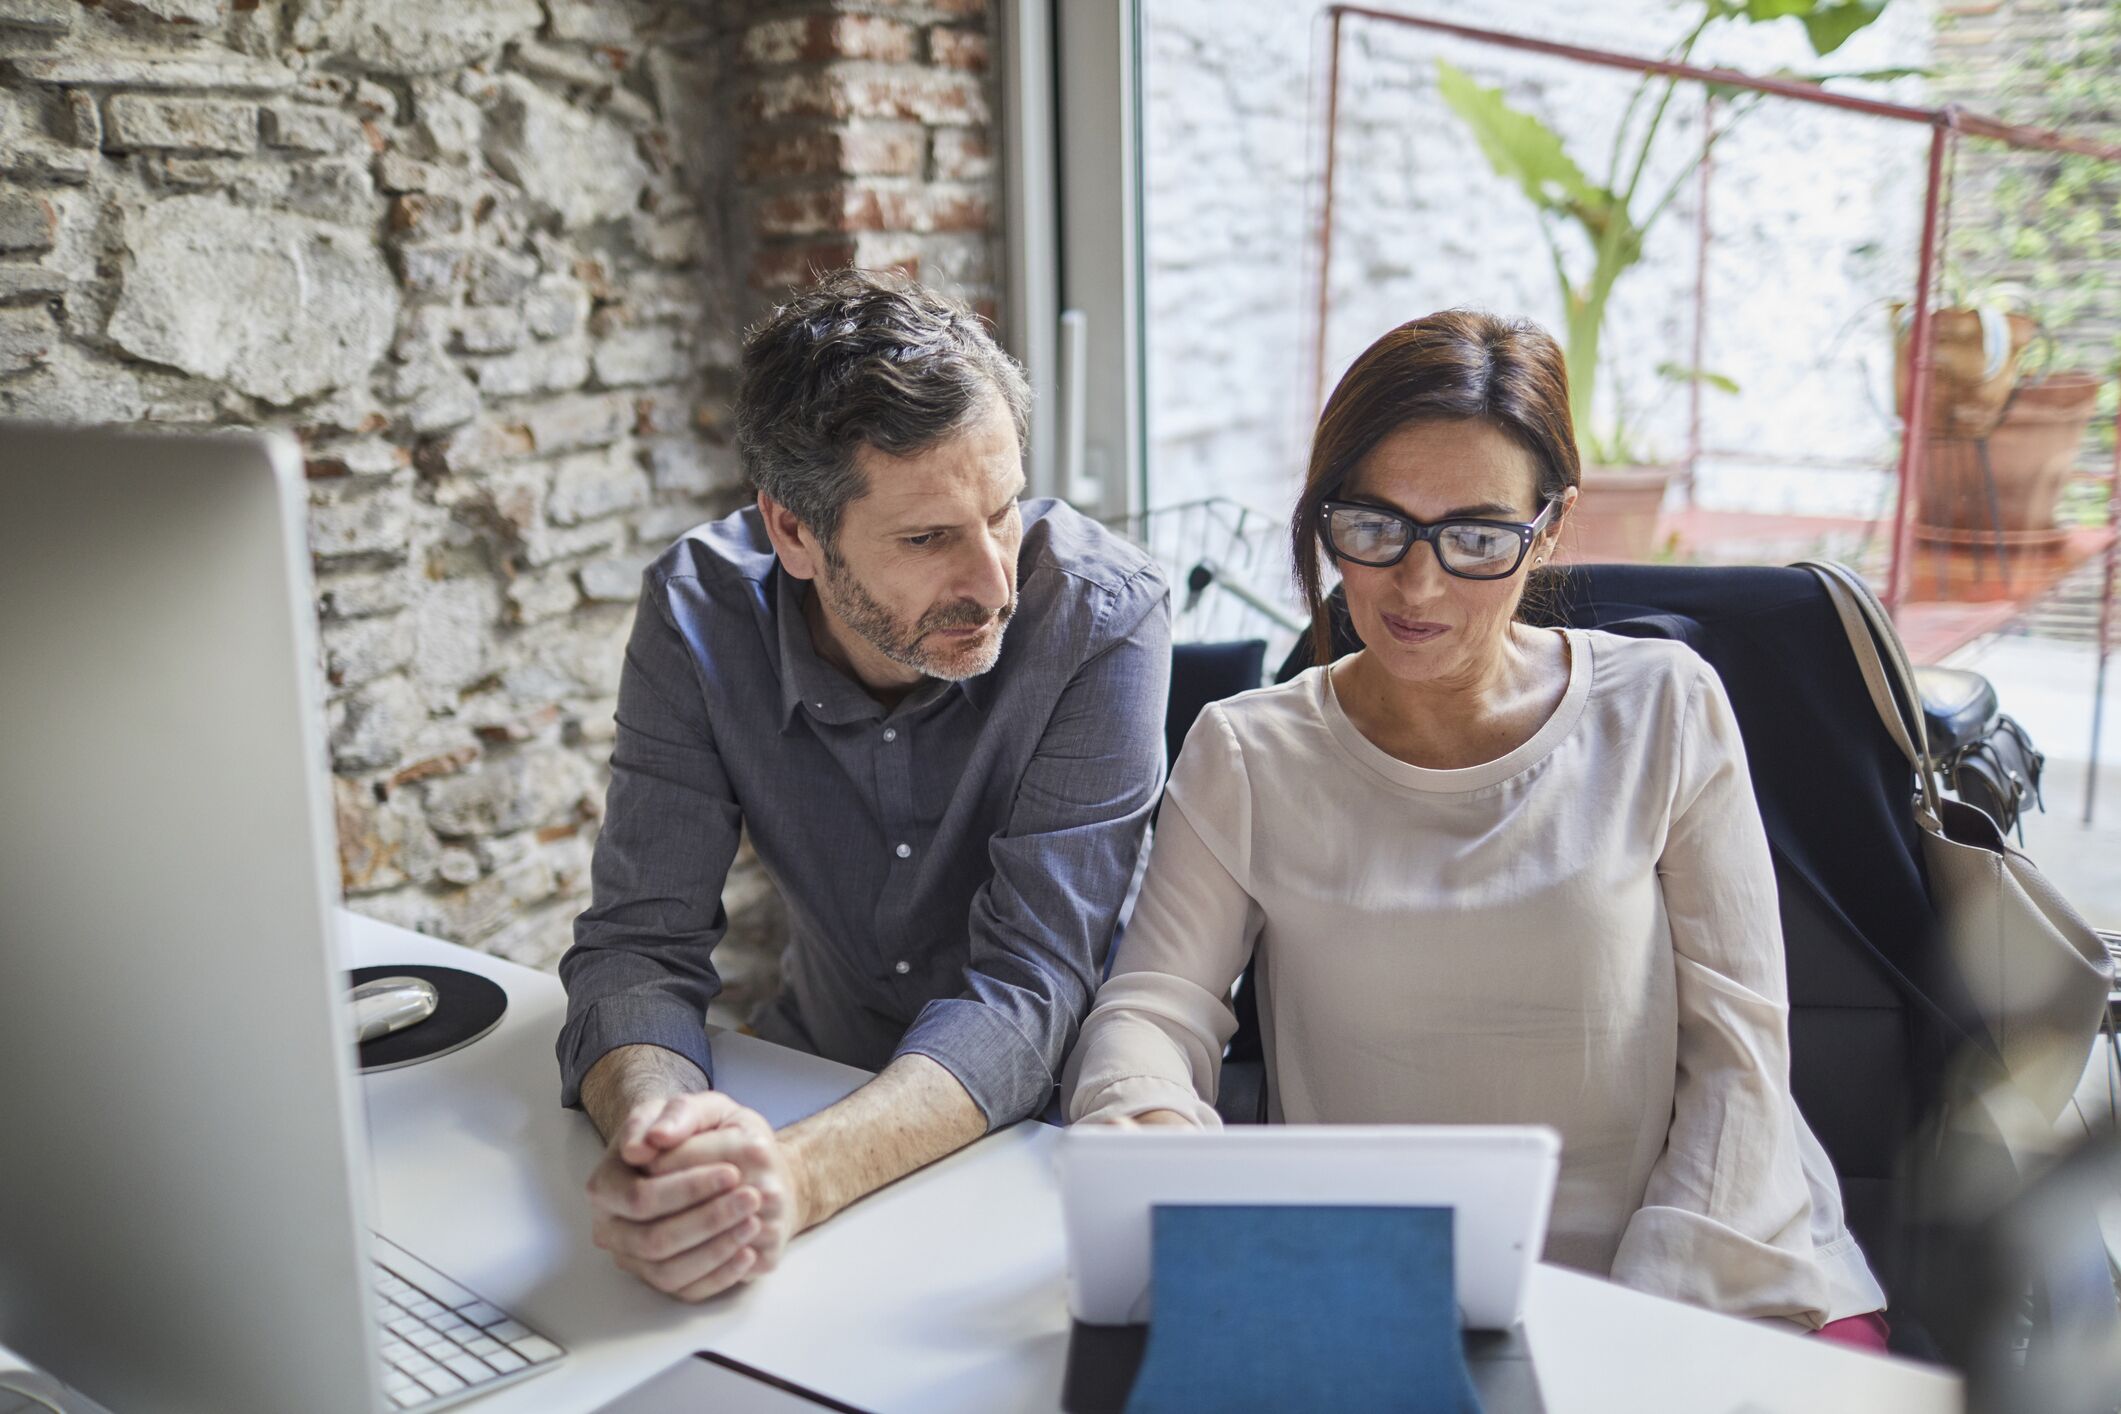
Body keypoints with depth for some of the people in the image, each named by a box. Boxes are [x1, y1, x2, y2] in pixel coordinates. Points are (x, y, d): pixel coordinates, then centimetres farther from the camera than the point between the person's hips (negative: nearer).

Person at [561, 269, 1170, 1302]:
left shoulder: (1101, 615, -23)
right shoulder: (698, 612, -14)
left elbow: (1028, 982, -26)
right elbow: (639, 943, -16)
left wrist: (799, 1175, -43)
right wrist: (652, 1125, -39)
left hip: (1047, 1111, -2)